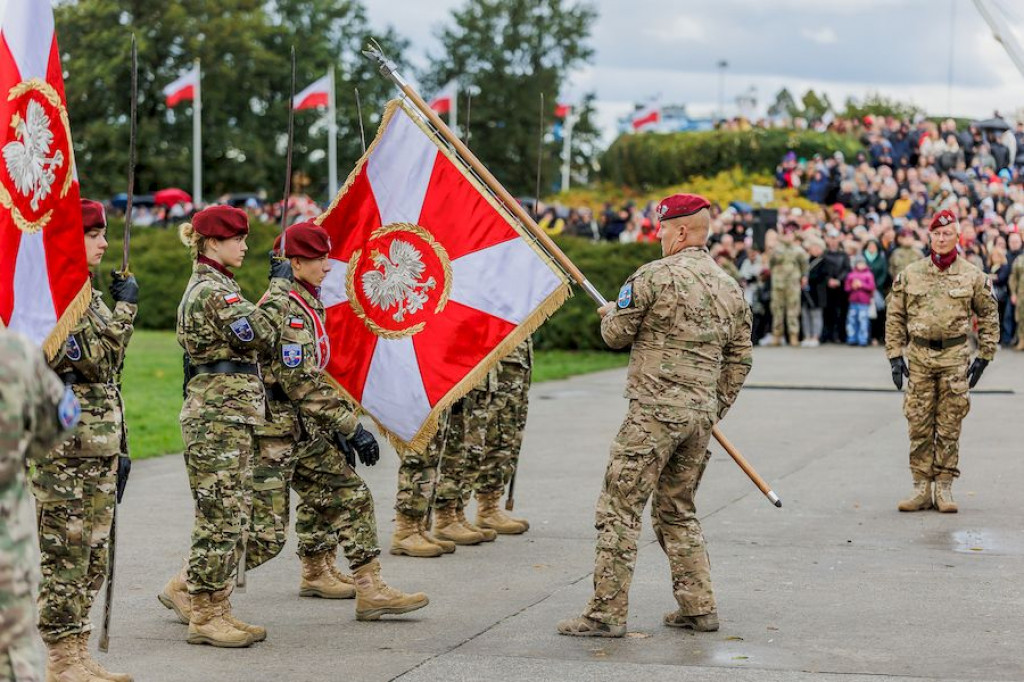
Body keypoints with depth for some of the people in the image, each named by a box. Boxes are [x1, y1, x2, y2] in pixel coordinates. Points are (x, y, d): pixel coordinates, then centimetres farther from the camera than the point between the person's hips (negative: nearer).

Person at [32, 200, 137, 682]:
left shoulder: (87, 294, 18)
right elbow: (90, 358, -20)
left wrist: (117, 447, 21)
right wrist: (124, 310, -10)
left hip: (99, 446, 9)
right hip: (65, 448, -9)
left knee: (92, 553, 11)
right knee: (64, 552, -5)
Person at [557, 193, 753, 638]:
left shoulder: (654, 276, -10)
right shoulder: (730, 288, 12)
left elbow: (617, 334, -2)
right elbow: (740, 357, 15)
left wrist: (610, 315, 21)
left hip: (654, 411, -7)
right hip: (700, 417, 7)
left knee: (619, 509, -3)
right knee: (677, 510, 19)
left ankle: (607, 613, -5)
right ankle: (699, 607, 18)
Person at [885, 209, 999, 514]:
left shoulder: (973, 276, 3)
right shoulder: (910, 274, 5)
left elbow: (988, 317, 9)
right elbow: (895, 317, 8)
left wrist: (984, 357, 4)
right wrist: (895, 356, 3)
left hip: (955, 356, -1)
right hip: (919, 356, 1)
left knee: (949, 426, 2)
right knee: (919, 425, 2)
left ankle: (944, 488, 8)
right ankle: (921, 488, 8)